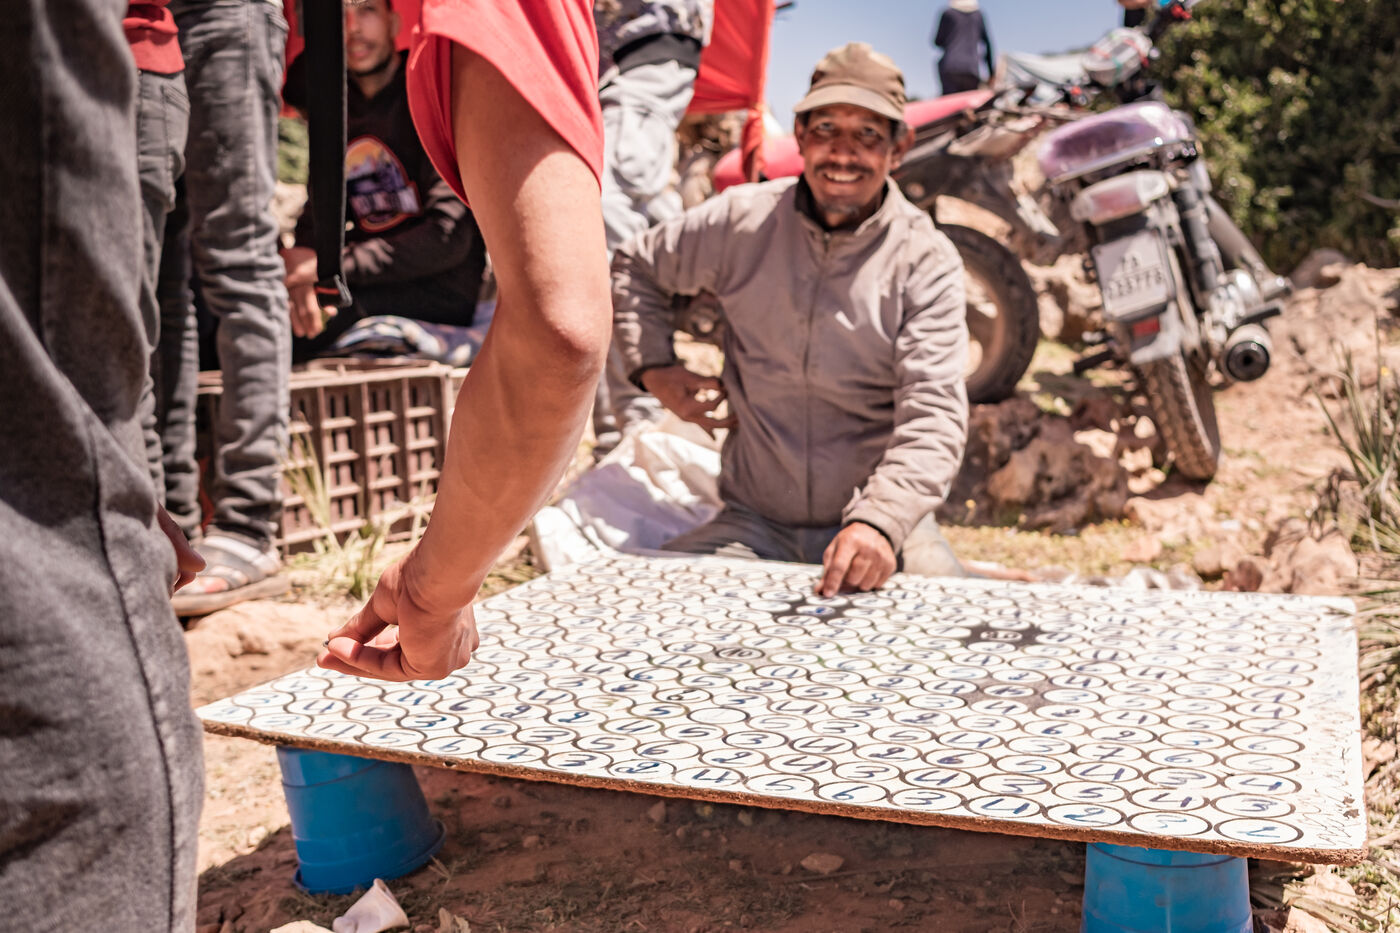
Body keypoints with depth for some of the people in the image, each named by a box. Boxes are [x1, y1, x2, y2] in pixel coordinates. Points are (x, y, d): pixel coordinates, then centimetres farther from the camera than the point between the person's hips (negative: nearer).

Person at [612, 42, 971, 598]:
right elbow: (636, 269, 20)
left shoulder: (927, 261, -6)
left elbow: (934, 416, -17)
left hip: (883, 529, -1)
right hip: (753, 524, 1)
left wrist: (881, 522, -34)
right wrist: (654, 368, 6)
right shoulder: (742, 221, 1)